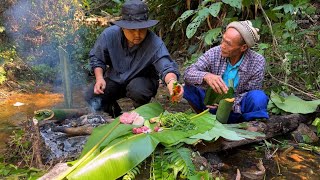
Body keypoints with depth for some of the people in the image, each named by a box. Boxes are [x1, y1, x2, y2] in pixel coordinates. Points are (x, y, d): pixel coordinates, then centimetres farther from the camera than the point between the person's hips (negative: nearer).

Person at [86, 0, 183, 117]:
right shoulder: (109, 34, -18)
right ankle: (116, 114, 17)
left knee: (138, 89, -37)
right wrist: (99, 78, -17)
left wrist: (171, 82, -63)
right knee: (91, 99, -17)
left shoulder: (155, 43, -28)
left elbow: (166, 67, -40)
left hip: (142, 80, -2)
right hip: (114, 79, 3)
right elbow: (96, 58, -2)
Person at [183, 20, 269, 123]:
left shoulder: (257, 62, -16)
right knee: (190, 87, -20)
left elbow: (250, 92, -11)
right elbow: (188, 73, -21)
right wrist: (206, 76, -44)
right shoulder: (215, 53, -14)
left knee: (258, 97, -32)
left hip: (237, 109, -1)